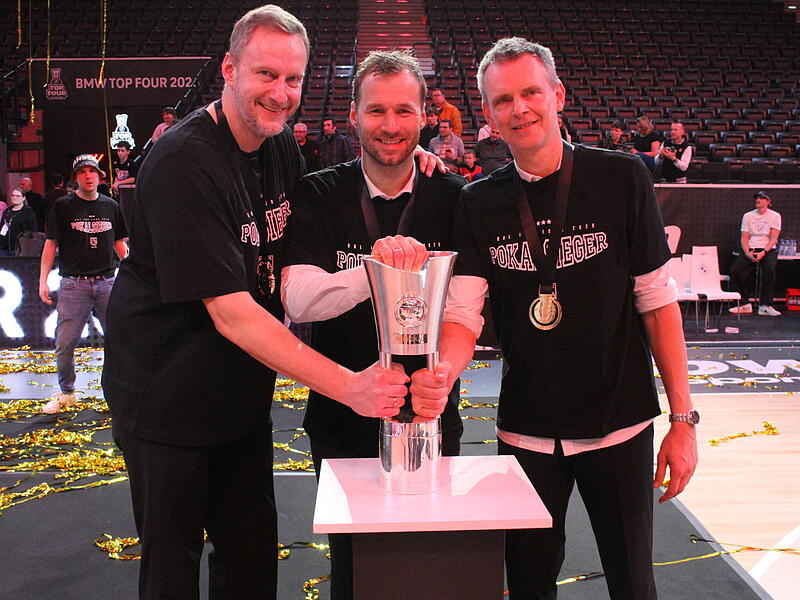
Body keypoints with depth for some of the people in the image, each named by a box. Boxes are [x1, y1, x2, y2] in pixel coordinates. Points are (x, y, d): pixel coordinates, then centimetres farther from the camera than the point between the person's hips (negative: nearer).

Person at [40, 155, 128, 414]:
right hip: (74, 283, -2)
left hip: (107, 282, 2)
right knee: (65, 343, -1)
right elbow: (51, 244, 3)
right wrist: (43, 280, -4)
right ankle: (66, 393, 17)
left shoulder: (111, 206, 11)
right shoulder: (63, 206, 4)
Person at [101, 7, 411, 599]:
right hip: (167, 399, -7)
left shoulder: (281, 145, 2)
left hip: (242, 395, 7)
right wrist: (348, 384, -35)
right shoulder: (183, 164, -24)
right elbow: (230, 312, -29)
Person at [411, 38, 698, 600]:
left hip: (619, 425, -1)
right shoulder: (479, 203, -1)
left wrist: (683, 417, -6)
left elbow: (657, 301, -5)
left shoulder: (622, 178, -7)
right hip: (526, 429, 2)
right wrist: (441, 372, -30)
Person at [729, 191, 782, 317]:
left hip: (768, 249, -3)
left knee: (769, 269, -31)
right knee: (735, 270, -20)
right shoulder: (748, 216, 9)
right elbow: (744, 238, 4)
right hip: (750, 249, 3)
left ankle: (765, 305, -26)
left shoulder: (775, 216, 2)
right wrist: (748, 253, -13)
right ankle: (745, 304, -11)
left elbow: (773, 238, -5)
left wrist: (763, 252, -19)